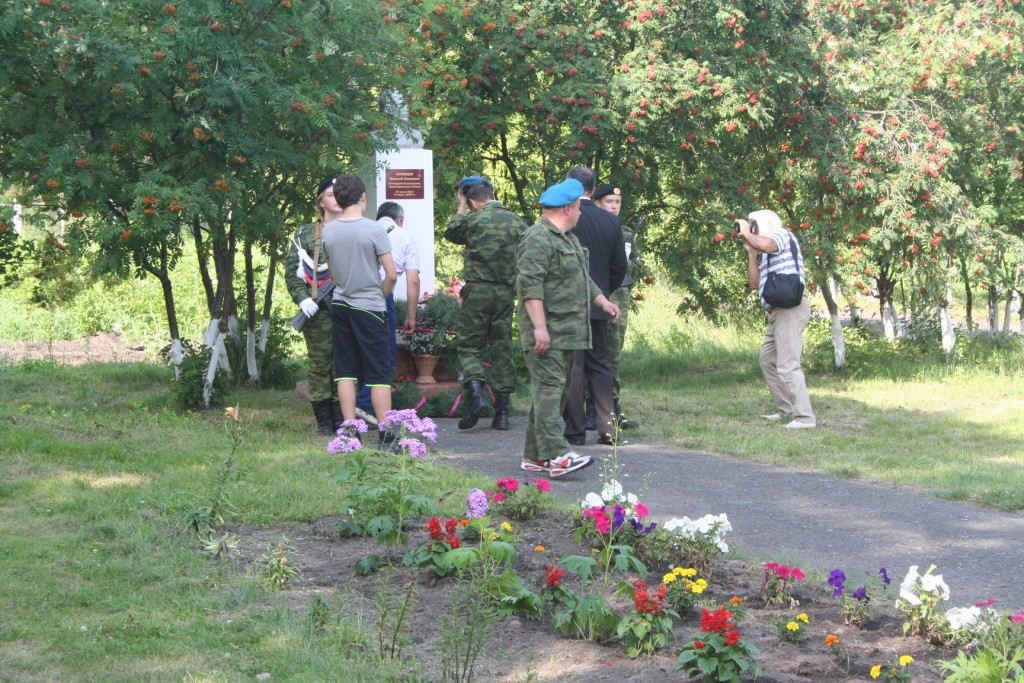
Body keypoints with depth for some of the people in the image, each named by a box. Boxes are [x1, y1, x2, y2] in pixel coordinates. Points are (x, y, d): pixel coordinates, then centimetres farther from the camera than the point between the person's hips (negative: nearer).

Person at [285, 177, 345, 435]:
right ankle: (324, 421, 4)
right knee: (319, 363, -1)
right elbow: (292, 272, 4)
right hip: (318, 309, -1)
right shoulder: (306, 235, 7)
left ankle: (341, 419, 7)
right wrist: (302, 298, -11)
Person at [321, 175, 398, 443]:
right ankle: (385, 431, -1)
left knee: (346, 370, 9)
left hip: (340, 305, 5)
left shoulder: (328, 231, 2)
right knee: (379, 371, 0)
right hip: (369, 308, -4)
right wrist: (380, 295, 7)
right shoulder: (374, 229, -12)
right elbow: (391, 275, -10)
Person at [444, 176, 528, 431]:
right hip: (506, 293, 4)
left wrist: (461, 209, 20)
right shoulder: (517, 222, 4)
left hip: (478, 290, -4)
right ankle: (502, 411, 7)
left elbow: (451, 233, 12)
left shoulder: (473, 220, -8)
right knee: (502, 349, 8)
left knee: (469, 346, 4)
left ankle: (476, 395, -19)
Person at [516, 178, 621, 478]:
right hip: (548, 334, -11)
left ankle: (534, 456, 15)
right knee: (550, 388, -15)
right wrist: (539, 327, -26)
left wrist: (602, 301, 26)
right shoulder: (538, 239, -13)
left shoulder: (568, 239, 23)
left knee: (555, 391, 10)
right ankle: (556, 455, -22)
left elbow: (582, 279, 35)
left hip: (568, 334, 11)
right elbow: (529, 284, -21)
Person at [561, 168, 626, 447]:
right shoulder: (611, 221, 3)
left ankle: (575, 430, 1)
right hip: (598, 306, 5)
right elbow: (619, 266, 8)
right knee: (598, 364, 13)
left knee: (571, 366, 0)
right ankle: (607, 428, 7)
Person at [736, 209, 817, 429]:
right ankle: (787, 410, 24)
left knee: (787, 366, -16)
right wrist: (750, 253, 15)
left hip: (791, 309, -11)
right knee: (768, 361, 20)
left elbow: (765, 244, -26)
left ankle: (804, 417, -19)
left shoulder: (781, 235, -3)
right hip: (778, 312, 11)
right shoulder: (768, 254, 24)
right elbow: (755, 283, 20)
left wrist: (747, 234, -8)